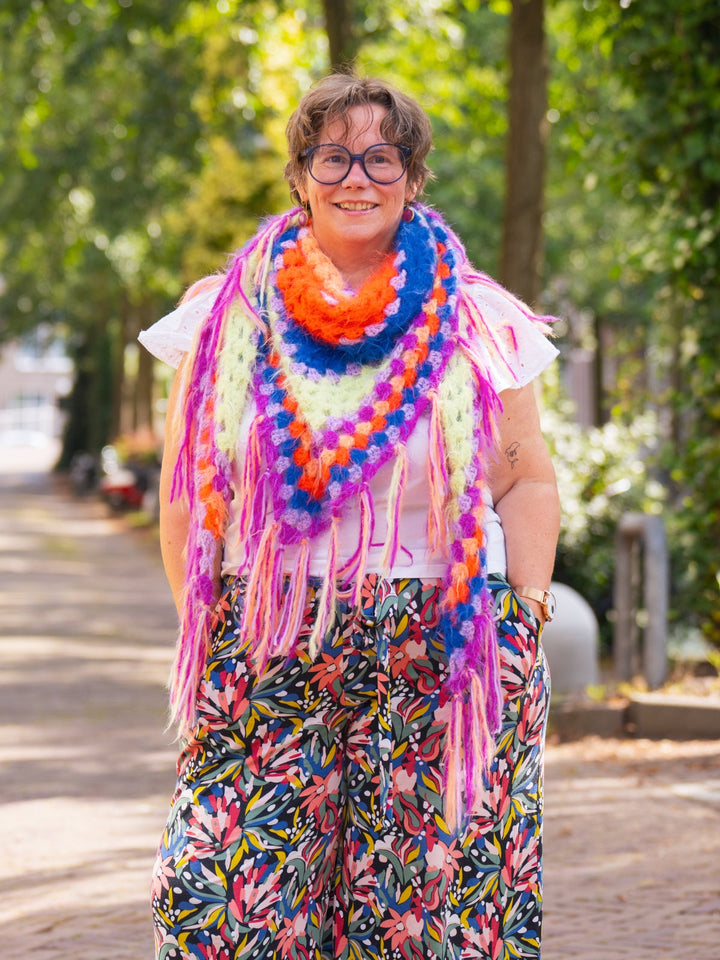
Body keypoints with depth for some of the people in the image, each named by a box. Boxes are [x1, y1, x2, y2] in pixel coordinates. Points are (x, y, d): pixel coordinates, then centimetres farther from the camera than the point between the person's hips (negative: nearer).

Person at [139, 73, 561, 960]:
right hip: (267, 647, 1)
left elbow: (527, 481, 10)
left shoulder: (474, 321, 6)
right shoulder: (230, 315, 7)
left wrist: (525, 622, 0)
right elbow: (185, 489, 11)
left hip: (443, 648, 0)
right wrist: (199, 630, 4)